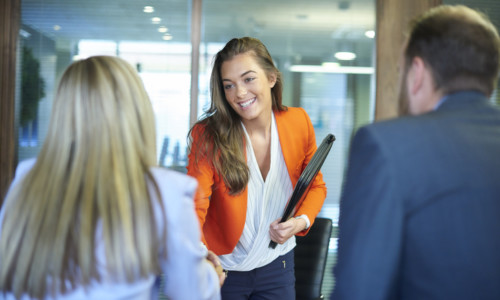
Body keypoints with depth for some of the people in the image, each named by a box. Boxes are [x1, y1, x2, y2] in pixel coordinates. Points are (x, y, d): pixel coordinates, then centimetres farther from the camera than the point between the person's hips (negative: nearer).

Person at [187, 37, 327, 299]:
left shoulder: (298, 123, -9)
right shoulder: (209, 136, -19)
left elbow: (315, 185, 6)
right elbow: (194, 206, -28)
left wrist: (301, 221, -14)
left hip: (277, 266, 3)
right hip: (222, 268, -2)